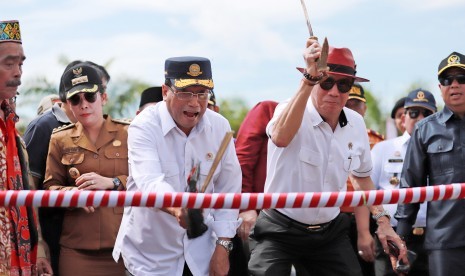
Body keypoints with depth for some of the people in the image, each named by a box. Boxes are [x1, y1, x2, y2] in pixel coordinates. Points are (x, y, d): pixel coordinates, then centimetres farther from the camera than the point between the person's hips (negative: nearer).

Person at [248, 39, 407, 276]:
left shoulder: (356, 123, 1)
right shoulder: (291, 110, -16)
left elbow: (362, 177, 18)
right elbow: (281, 138, -42)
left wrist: (382, 220, 11)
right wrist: (310, 79, -47)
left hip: (330, 232, 5)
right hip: (279, 231, -5)